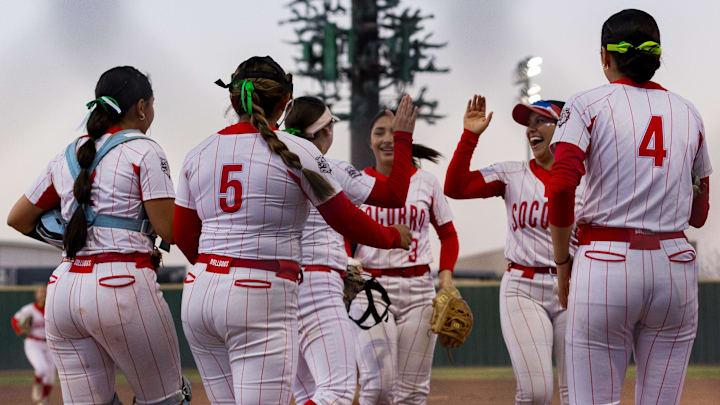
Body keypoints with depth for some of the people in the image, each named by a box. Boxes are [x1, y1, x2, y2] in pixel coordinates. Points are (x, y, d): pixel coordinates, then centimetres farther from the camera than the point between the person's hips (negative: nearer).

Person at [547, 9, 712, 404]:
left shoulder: (587, 105, 2)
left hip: (605, 265, -4)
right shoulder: (688, 112, 15)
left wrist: (562, 263, -2)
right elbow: (699, 214, 15)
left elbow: (561, 186, -12)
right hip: (676, 265, 4)